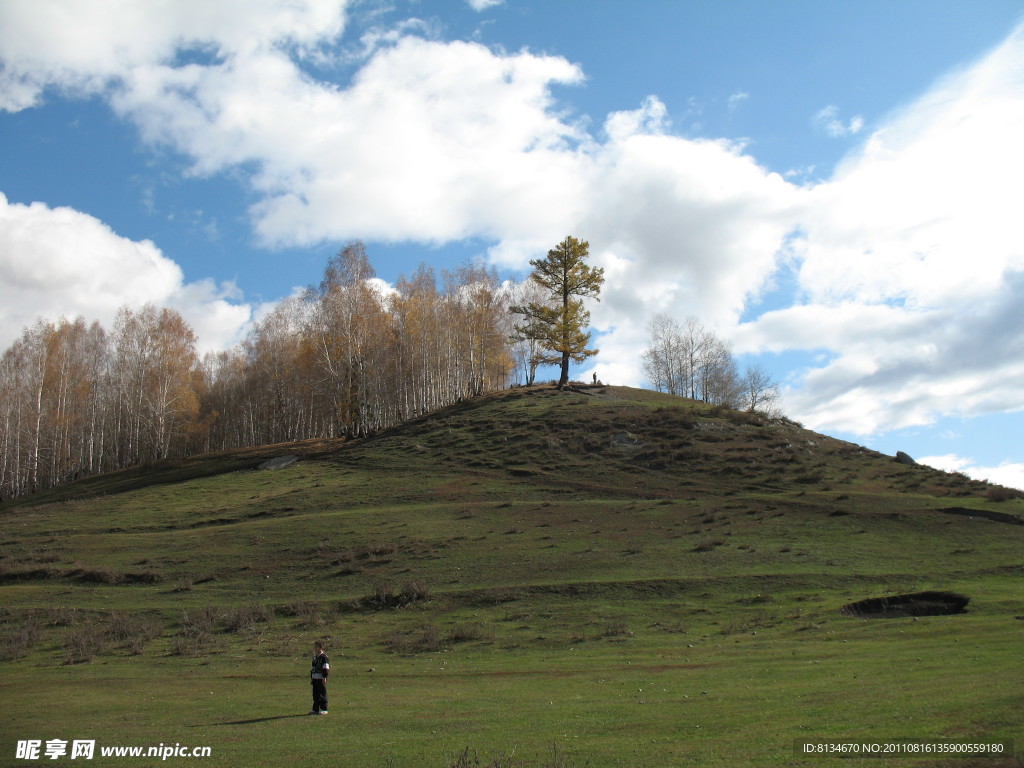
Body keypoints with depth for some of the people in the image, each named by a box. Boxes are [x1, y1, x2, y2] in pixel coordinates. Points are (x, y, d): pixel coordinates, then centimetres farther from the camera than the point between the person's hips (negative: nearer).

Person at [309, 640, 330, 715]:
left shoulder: (324, 657, -9)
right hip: (315, 678, 8)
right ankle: (315, 709, 14)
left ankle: (324, 709, 1)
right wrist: (311, 677, 21)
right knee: (315, 694, 9)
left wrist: (324, 677, -16)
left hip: (321, 678, -8)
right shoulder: (315, 657, 17)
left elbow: (326, 668, -11)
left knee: (322, 694, -4)